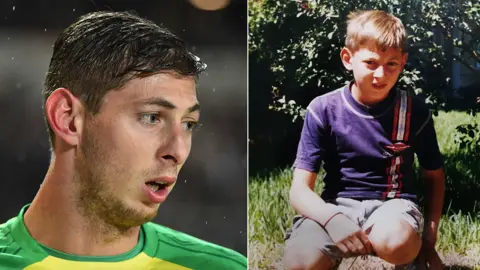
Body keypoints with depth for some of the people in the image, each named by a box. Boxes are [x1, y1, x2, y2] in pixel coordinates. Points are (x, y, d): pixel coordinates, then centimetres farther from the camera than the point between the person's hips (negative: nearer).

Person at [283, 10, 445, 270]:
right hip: (338, 206, 0)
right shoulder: (323, 110, -6)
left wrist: (428, 239, 1)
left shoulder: (414, 111, -2)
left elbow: (434, 177, 12)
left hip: (392, 203, 1)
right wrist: (333, 219, -30)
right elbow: (300, 190, -9)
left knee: (396, 243, -38)